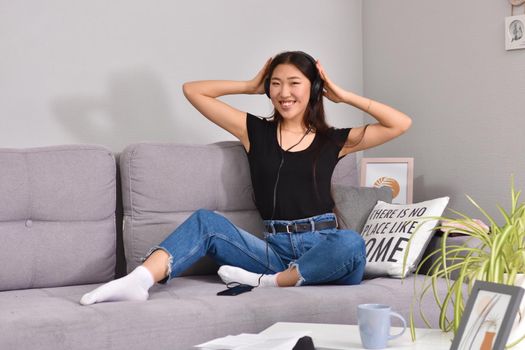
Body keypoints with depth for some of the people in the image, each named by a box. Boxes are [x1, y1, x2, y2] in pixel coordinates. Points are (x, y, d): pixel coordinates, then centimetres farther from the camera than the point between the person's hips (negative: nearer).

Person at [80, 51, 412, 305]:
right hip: (275, 249, 2)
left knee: (351, 243, -36)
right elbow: (193, 90, 13)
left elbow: (401, 124, 3)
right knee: (206, 221, -17)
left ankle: (268, 282, -30)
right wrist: (251, 86, 14)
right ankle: (139, 280, -40)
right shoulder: (256, 132, 13)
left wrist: (343, 95, 5)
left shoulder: (334, 141, 9)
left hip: (324, 249, -1)